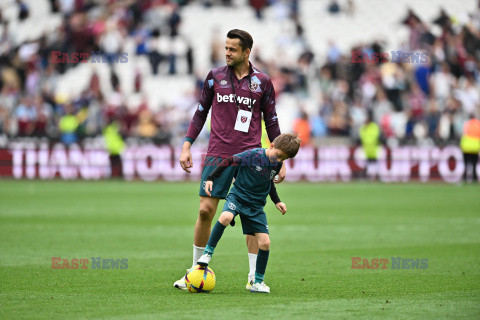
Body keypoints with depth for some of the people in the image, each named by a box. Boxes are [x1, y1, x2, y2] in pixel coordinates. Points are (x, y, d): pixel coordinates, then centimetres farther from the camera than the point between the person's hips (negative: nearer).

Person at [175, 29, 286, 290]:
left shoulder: (262, 82, 5)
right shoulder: (215, 77, 7)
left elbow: (271, 122, 11)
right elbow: (200, 112, 14)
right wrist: (186, 146, 5)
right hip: (218, 155, 0)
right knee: (205, 210, -5)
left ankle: (254, 277, 6)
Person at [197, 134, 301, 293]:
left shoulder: (277, 164, 3)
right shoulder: (253, 155, -17)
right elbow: (229, 161, -7)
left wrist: (276, 201, 21)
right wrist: (211, 178, -7)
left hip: (256, 206, 5)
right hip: (238, 196, -5)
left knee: (265, 243, -5)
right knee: (225, 217, -37)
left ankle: (258, 282, 11)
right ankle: (208, 252, -17)